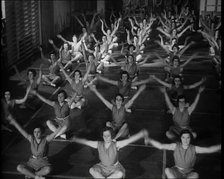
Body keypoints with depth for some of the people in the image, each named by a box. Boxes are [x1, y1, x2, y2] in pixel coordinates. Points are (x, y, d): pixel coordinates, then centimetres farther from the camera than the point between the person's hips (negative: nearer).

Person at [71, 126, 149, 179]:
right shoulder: (99, 144, -14)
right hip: (102, 167, 2)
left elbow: (130, 140, -33)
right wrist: (75, 139, 1)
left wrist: (142, 134, -44)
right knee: (92, 170, -22)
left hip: (114, 167, -2)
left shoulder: (116, 145, -23)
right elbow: (86, 141, -2)